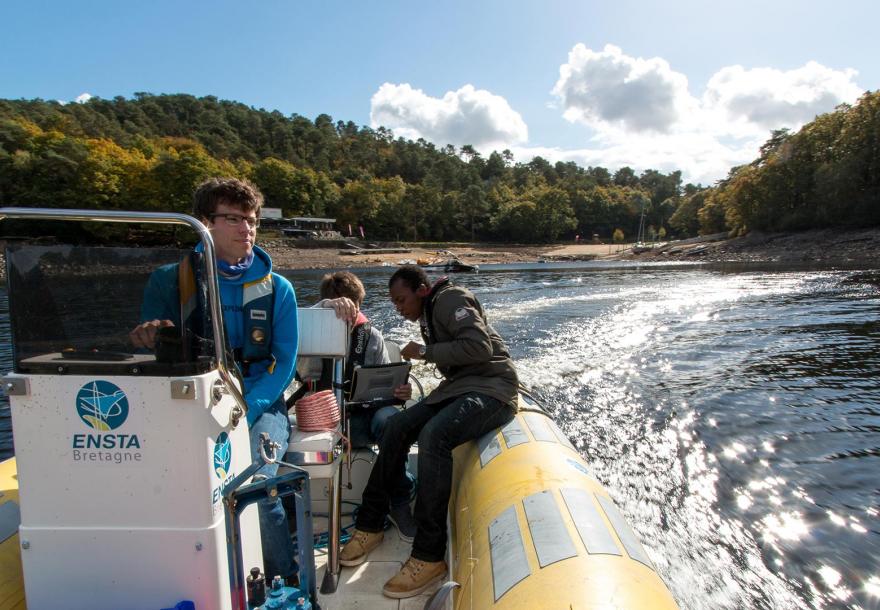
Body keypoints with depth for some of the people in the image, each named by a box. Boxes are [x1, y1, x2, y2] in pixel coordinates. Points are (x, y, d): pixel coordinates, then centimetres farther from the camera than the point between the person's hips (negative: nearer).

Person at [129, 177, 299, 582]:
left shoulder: (277, 289, 4)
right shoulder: (169, 280, 5)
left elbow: (284, 364, 0)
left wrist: (245, 410, -16)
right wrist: (150, 338, -22)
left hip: (260, 403, 0)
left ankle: (286, 584, 1)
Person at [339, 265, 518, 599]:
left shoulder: (450, 299, -9)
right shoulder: (429, 312, 20)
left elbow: (480, 346, -22)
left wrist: (426, 352, -14)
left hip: (491, 387, -9)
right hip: (458, 386, 9)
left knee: (433, 435, -31)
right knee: (398, 425, -7)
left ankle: (429, 557, -25)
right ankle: (369, 525, 3)